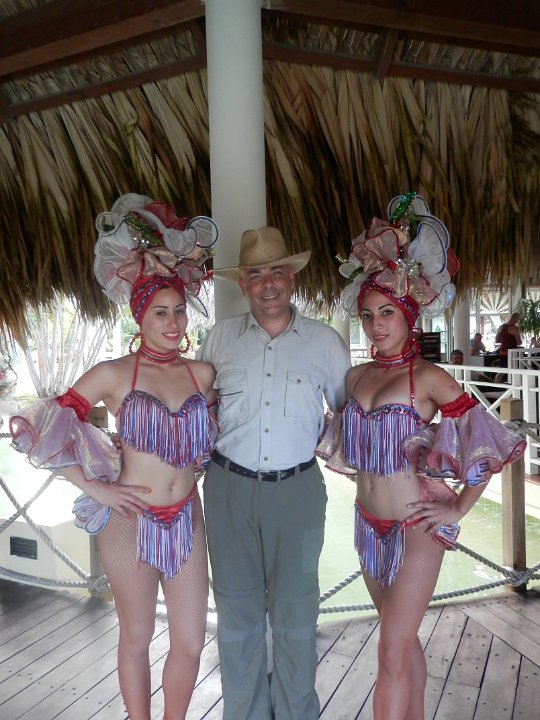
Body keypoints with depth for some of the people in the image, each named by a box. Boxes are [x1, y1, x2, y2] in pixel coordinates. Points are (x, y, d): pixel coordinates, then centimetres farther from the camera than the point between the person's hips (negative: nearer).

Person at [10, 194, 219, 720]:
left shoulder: (203, 374, 2)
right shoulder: (113, 374, -8)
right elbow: (42, 429, -7)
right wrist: (93, 487, -9)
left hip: (187, 519, 3)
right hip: (130, 520, -3)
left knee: (190, 642, 12)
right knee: (137, 636, 16)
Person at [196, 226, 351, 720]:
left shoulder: (325, 341, 2)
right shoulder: (221, 337, 5)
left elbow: (346, 408, 13)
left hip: (297, 489, -1)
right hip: (229, 487, 2)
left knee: (295, 612, 11)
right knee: (236, 610, 13)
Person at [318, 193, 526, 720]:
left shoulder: (429, 378, -14)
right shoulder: (356, 376, 3)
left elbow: (485, 437, -13)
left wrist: (459, 508, -10)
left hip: (416, 525, -5)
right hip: (369, 522, 6)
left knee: (393, 653, 0)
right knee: (403, 639, 21)